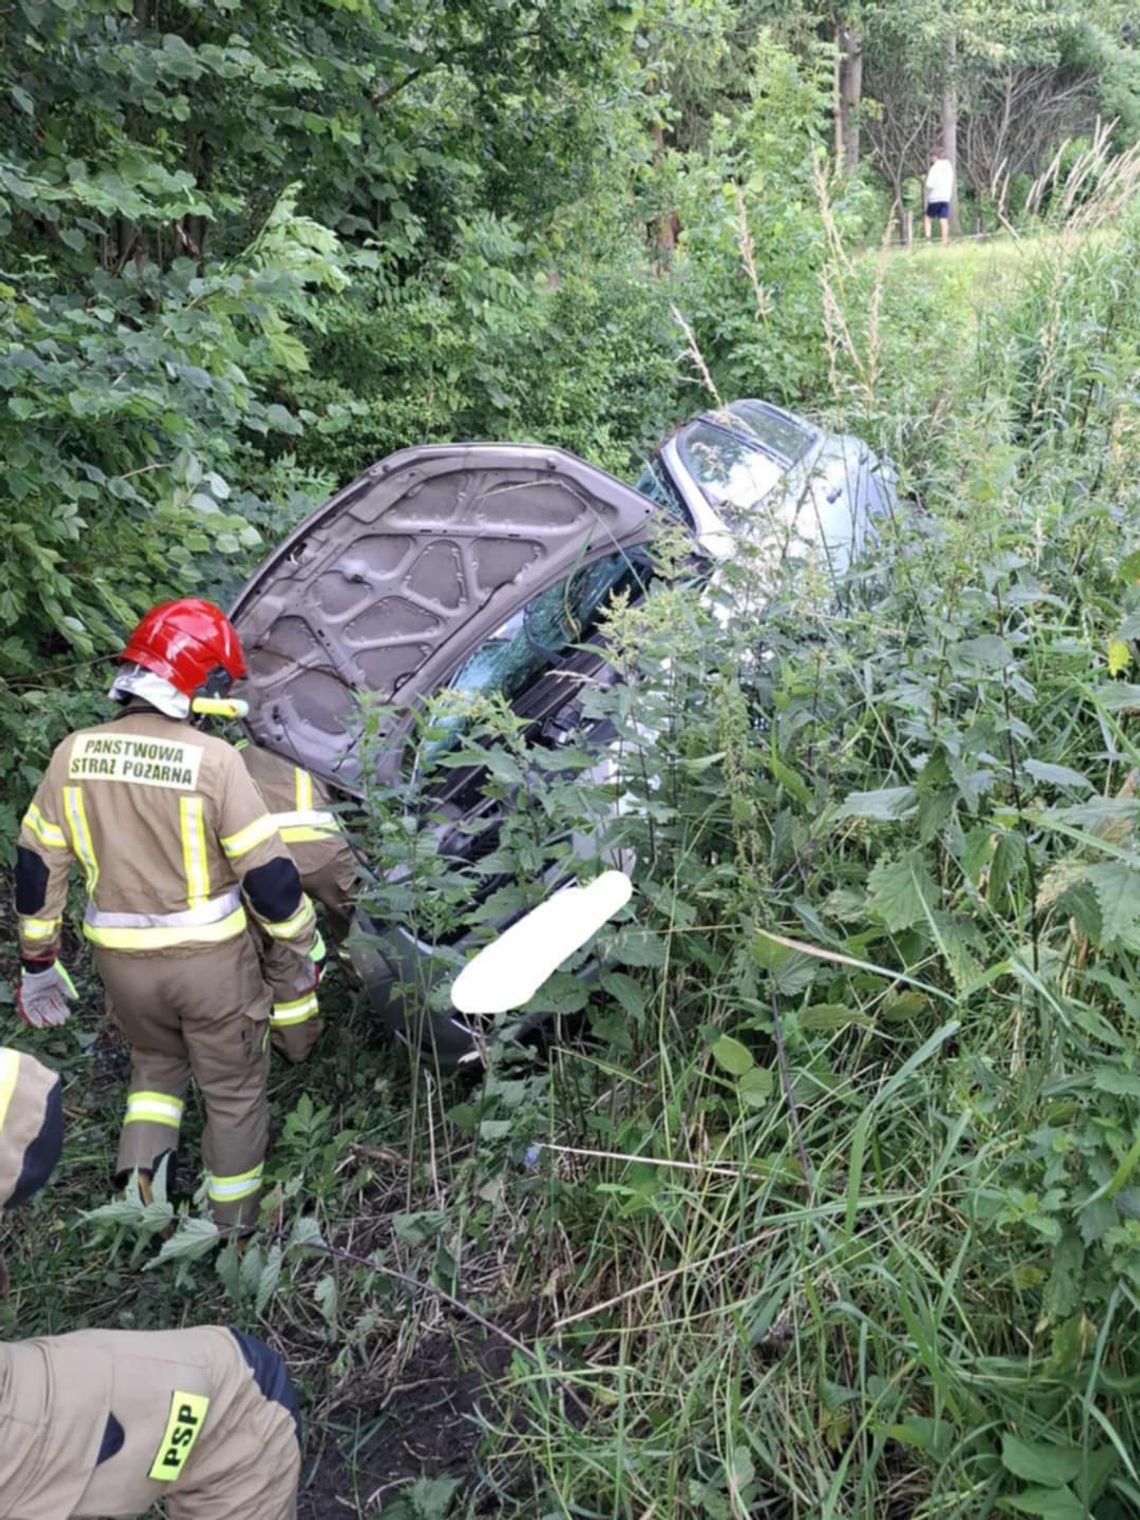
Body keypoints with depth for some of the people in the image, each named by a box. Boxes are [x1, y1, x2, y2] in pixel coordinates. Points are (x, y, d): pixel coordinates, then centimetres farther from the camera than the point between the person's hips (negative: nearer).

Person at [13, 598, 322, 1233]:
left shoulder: (73, 754, -6)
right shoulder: (213, 759, -21)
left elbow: (37, 869, 1)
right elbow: (269, 875, -18)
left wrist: (38, 959, 13)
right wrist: (303, 946, -2)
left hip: (122, 960, 4)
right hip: (210, 960, -4)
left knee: (156, 1058, 32)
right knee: (235, 1085, 19)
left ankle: (140, 1169, 16)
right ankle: (234, 1216, 33)